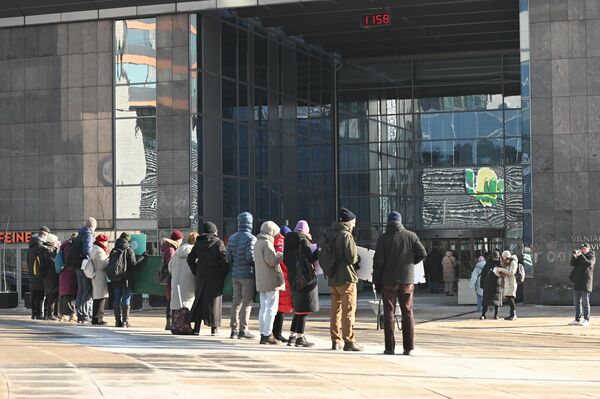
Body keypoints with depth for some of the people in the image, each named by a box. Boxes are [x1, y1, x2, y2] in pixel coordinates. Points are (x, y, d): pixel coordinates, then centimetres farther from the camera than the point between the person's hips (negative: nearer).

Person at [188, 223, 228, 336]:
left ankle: (197, 328, 9)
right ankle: (214, 328, 1)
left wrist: (195, 272, 12)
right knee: (213, 301, 1)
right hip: (215, 276, -4)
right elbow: (223, 260, -13)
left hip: (201, 276, 4)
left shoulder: (198, 243, 6)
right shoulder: (218, 243, -8)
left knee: (199, 300, 10)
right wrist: (225, 273, -3)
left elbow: (190, 259, 6)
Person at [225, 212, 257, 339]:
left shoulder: (232, 238, 9)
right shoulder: (251, 238, -12)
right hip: (248, 274, -6)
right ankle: (243, 329, 0)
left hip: (235, 275, 6)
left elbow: (228, 257, 8)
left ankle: (234, 329, 14)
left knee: (236, 302, 12)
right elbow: (250, 256, -20)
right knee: (247, 302, 0)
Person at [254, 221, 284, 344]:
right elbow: (271, 260, -20)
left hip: (261, 281, 9)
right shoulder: (267, 243, -12)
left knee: (264, 307, 11)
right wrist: (282, 255, -5)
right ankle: (267, 334, -8)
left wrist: (277, 255, 18)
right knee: (272, 307, -6)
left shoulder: (257, 243, 18)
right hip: (270, 280, -9)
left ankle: (263, 333, 12)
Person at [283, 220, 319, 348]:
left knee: (299, 309, 17)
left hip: (293, 278, 8)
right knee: (304, 309, -3)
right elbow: (310, 258, -17)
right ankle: (300, 338, -2)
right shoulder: (304, 241, -13)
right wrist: (319, 250, -3)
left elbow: (285, 260, 13)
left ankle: (292, 337, 18)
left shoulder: (288, 242, 10)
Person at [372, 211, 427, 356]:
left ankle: (390, 347, 0)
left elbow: (378, 262, -4)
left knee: (389, 313, 3)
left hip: (388, 281, -1)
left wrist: (376, 282, 2)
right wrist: (411, 262, 12)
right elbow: (422, 253, -5)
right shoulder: (410, 236, 3)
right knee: (407, 313, 7)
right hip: (407, 280, 1)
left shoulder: (383, 238, -1)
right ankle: (408, 347, 3)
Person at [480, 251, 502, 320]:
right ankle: (483, 314, -3)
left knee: (497, 299, 0)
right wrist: (481, 283, 3)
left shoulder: (500, 264, 5)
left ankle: (496, 315, 8)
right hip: (488, 284, 0)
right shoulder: (488, 263, 5)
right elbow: (483, 273, 7)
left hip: (497, 284, 0)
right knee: (486, 299, -4)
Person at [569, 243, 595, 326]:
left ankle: (586, 319, -1)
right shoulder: (579, 257, 17)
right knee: (576, 302, 7)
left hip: (586, 282, -6)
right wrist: (574, 256, -12)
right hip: (577, 282, 6)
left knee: (585, 302, -5)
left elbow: (589, 263, -19)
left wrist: (581, 255, -22)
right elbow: (572, 264, 4)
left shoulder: (592, 256, 1)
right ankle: (577, 319, 12)